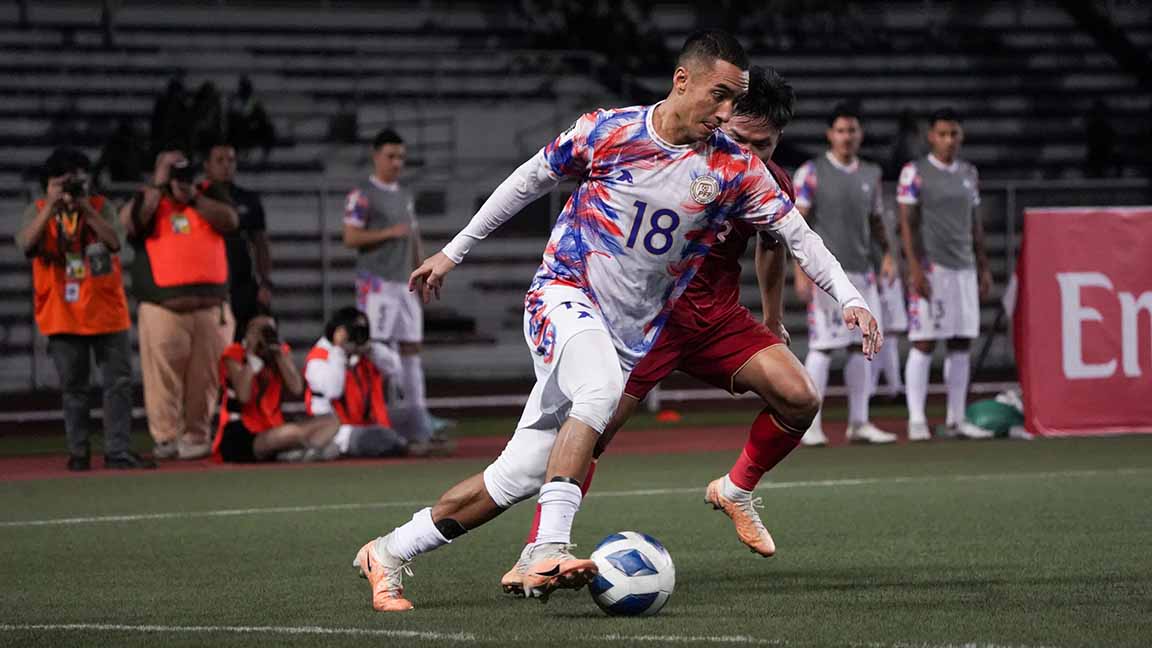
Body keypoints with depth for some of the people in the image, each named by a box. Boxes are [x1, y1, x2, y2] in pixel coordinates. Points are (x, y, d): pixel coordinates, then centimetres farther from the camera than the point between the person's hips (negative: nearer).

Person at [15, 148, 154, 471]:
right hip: (63, 316, -1)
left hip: (107, 312, 1)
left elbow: (113, 241, -14)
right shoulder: (38, 211, 1)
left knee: (119, 382, -1)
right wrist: (52, 205, -21)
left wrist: (84, 208, -18)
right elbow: (27, 243, -18)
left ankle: (118, 451, 2)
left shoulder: (101, 206, 2)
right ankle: (78, 453, 12)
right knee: (73, 388, 5)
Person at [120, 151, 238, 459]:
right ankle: (167, 438, -4)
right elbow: (129, 221, -12)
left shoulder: (207, 202, 19)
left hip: (211, 309, 3)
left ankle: (197, 436, 10)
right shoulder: (148, 203, 10)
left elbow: (229, 221, 0)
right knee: (163, 376, -8)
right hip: (162, 309, -3)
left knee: (205, 378, 3)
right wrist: (158, 185, -6)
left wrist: (193, 197, -4)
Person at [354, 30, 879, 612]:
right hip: (564, 295, -4)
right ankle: (549, 551, -42)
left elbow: (796, 233, 1)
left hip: (629, 336, 4)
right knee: (601, 387, -37)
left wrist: (849, 298, -13)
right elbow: (528, 181, 6)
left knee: (519, 477, -2)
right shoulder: (605, 131, -8)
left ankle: (388, 553, 12)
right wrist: (453, 252, 12)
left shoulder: (734, 168, -3)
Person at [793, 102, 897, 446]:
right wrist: (801, 272, -16)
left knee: (863, 346, 5)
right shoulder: (811, 173, -4)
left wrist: (887, 253, 3)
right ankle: (810, 424, -4)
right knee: (822, 346, -8)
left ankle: (859, 423, 11)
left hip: (862, 272, 6)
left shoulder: (871, 174, 14)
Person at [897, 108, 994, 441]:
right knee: (923, 344, -7)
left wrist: (983, 268, 14)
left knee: (962, 344, 5)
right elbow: (907, 223, -7)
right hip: (930, 269, -6)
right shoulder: (915, 172, -3)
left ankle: (956, 419, 10)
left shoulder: (969, 173, 14)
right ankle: (916, 420, -6)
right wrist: (915, 268, -15)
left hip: (964, 268, 6)